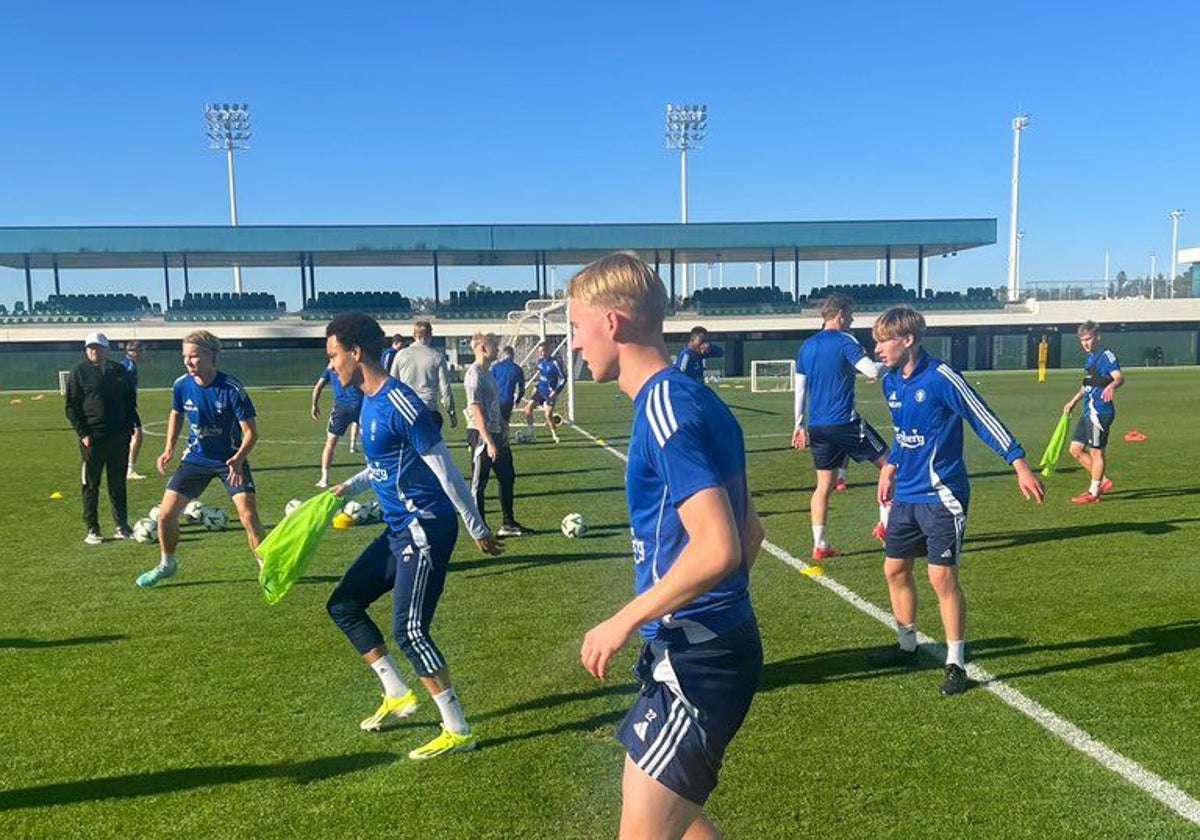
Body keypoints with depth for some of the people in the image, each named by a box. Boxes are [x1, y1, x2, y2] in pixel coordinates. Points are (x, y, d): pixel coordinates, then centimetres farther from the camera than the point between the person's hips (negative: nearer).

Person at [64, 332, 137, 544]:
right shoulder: (79, 372, -1)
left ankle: (122, 526, 16)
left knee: (118, 484, 9)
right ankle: (92, 530, 11)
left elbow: (130, 402, 16)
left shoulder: (119, 371, 9)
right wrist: (83, 434, -10)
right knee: (91, 485, 4)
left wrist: (130, 428, 6)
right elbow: (71, 407, -1)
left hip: (119, 437, 3)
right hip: (92, 439, -3)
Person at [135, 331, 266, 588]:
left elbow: (251, 432, -19)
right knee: (166, 514, 3)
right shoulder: (181, 385, -9)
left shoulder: (232, 389, -23)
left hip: (231, 460, -4)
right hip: (195, 458, 4)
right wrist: (169, 448, 5)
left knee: (248, 515, -17)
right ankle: (167, 564, 30)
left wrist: (238, 459, -35)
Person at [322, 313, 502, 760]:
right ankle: (398, 695, 23)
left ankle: (458, 731, 6)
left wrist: (478, 529, -14)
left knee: (409, 631, -9)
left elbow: (444, 468, -18)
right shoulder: (369, 401, 11)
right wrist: (351, 486, 12)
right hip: (399, 529, 10)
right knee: (343, 605, 14)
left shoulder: (399, 404, -20)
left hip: (425, 530, -10)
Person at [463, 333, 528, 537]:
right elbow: (475, 410, -22)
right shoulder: (474, 374, -16)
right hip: (481, 436, -10)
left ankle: (508, 524, 26)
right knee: (479, 483, 1)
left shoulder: (487, 373, 13)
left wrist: (503, 426, 21)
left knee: (507, 478, 16)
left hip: (496, 434, 10)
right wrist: (489, 442, -24)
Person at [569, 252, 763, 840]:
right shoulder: (692, 398, 9)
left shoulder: (665, 405, -20)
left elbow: (717, 548, -28)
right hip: (702, 646, 10)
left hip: (696, 659, -10)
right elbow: (748, 532, 15)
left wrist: (625, 621, -19)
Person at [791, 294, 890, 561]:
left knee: (824, 485, 11)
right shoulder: (845, 341, -7)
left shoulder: (807, 346, 12)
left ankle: (819, 545, 10)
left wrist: (799, 425, 19)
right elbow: (872, 371, -18)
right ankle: (885, 524, 11)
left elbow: (799, 389, 14)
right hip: (844, 422, -6)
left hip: (817, 426, 6)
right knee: (887, 463, 12)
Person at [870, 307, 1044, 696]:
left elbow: (985, 419, -13)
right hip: (905, 495, 8)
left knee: (942, 576, -5)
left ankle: (956, 664, 10)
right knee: (895, 569, 12)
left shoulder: (941, 377, -16)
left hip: (941, 496, -8)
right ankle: (907, 646, 31)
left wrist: (1019, 464, -16)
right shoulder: (891, 382, 6)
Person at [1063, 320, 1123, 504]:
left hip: (1100, 411, -9)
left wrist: (1111, 386, -48)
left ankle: (1093, 493, 8)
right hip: (1088, 412, 9)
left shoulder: (1106, 356, -12)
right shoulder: (1090, 358, 16)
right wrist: (1074, 401, 36)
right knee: (1076, 449, 11)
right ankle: (1103, 481, 23)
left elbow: (1120, 377, -27)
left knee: (1096, 452, -1)